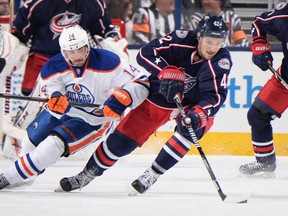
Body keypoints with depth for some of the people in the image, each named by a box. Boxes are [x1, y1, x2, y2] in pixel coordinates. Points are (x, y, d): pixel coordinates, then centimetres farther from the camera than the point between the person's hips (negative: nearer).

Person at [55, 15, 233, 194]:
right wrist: (165, 72, -37)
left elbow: (216, 95, -30)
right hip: (158, 97, 0)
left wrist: (200, 114, -48)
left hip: (192, 103, 0)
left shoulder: (222, 60, -23)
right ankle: (88, 174, 18)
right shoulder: (183, 39, -22)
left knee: (195, 125, -32)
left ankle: (152, 175, -20)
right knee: (124, 137, -3)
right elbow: (145, 53, -23)